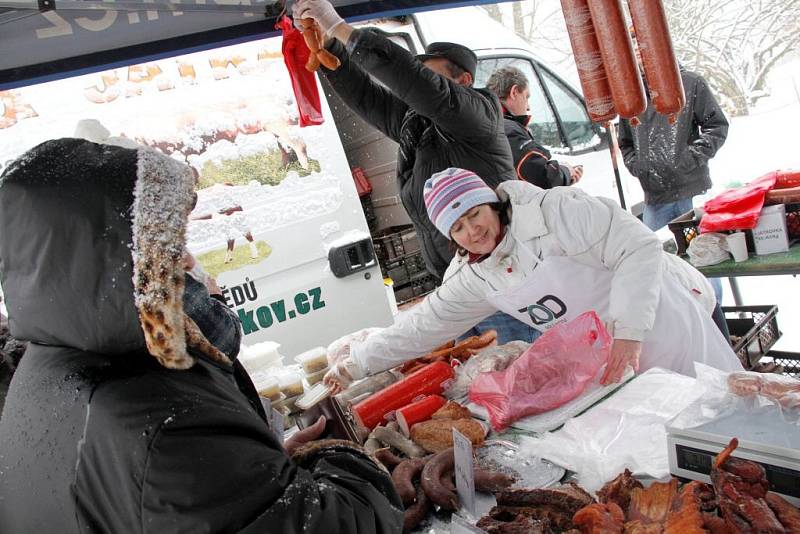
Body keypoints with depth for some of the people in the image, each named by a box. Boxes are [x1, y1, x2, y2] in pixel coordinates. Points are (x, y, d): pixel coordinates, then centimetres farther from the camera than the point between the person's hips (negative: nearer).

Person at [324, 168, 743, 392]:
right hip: (604, 363, 6)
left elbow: (639, 246, -24)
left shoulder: (549, 212, -21)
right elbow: (422, 324, 5)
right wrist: (355, 365, 5)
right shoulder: (473, 275, 0)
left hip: (661, 325, -5)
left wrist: (628, 331, -32)